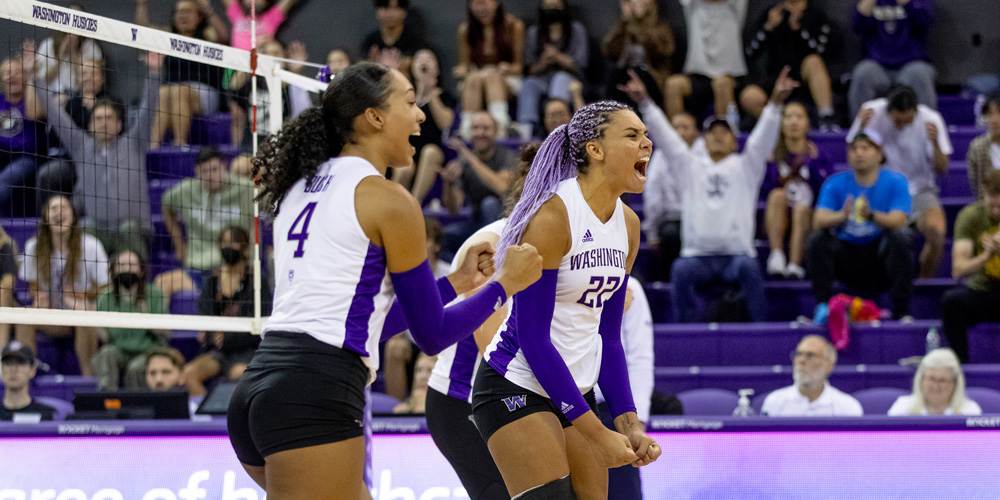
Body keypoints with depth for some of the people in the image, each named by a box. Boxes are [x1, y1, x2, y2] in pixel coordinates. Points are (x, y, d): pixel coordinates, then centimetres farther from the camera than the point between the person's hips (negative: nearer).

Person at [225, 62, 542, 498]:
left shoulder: (302, 189, 20)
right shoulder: (388, 201, -5)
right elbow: (431, 335, 1)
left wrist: (456, 282, 30)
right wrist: (506, 284, 14)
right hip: (315, 399, -9)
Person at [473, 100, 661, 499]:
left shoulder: (627, 224, 5)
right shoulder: (552, 215, -19)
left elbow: (609, 337, 12)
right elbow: (533, 339, -20)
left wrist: (628, 424, 3)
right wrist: (598, 434, -20)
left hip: (576, 388, 8)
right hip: (517, 387, -8)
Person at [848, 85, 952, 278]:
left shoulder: (930, 119, -11)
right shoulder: (872, 112, -10)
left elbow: (941, 169, -9)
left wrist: (935, 143, -29)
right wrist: (861, 128, -22)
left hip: (919, 191, 0)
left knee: (937, 231, -31)